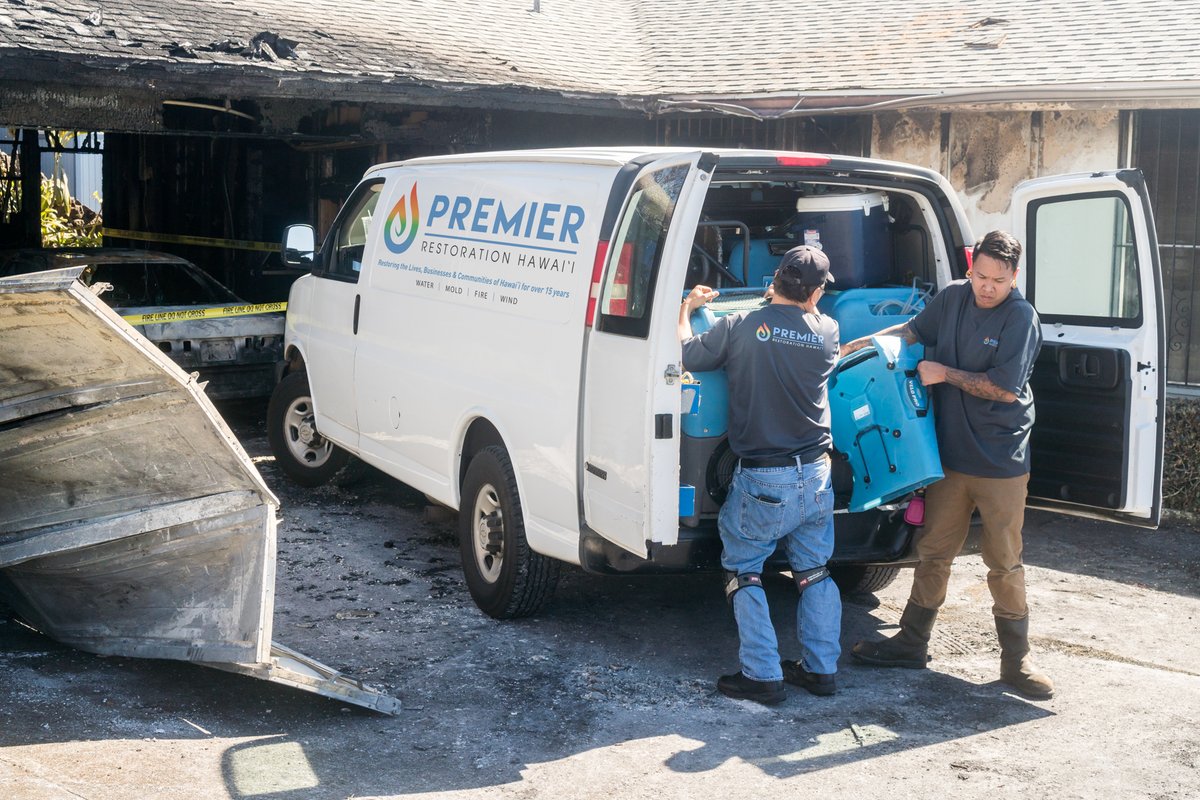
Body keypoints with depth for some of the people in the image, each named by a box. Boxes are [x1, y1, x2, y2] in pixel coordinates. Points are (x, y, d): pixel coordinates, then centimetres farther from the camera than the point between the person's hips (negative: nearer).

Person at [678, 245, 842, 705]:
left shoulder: (741, 327, -13)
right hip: (816, 477, 4)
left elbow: (686, 355, -4)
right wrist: (804, 306, 33)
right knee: (814, 573, 19)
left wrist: (686, 308, 13)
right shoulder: (826, 331, -1)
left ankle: (763, 676, 8)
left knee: (744, 573, 10)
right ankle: (821, 670, 24)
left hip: (761, 480, -4)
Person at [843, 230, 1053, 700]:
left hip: (1000, 462, -5)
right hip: (951, 453, 5)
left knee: (1004, 563, 3)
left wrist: (943, 374, -12)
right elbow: (916, 329, 20)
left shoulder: (1020, 318, -13)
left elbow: (1005, 388, -17)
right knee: (932, 552, 13)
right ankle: (912, 643, 25)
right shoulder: (954, 297, 3)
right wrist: (868, 342, 8)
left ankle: (1016, 660, 15)